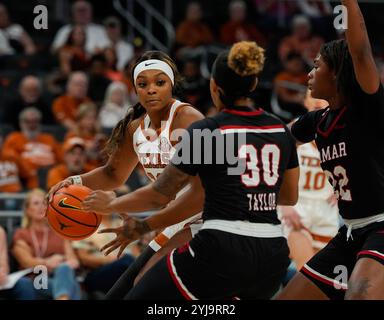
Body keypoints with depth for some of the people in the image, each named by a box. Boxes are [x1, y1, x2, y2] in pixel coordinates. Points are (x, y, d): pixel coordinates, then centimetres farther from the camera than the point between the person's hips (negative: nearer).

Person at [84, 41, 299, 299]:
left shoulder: (205, 132, -4)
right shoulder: (280, 130, 10)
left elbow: (160, 194, 3)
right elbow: (290, 196, 22)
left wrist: (110, 205, 19)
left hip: (221, 251, -6)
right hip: (273, 256, 6)